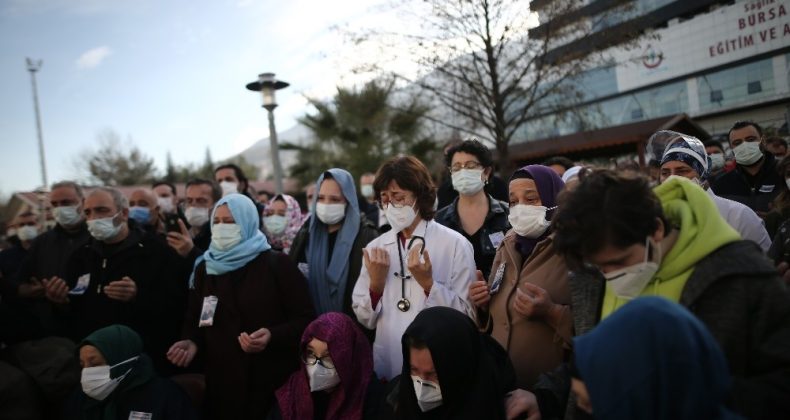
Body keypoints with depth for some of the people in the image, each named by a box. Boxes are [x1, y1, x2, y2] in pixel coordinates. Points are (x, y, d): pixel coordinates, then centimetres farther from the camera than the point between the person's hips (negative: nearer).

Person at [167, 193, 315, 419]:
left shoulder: (277, 265, -5)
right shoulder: (205, 268, 9)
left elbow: (305, 319, -7)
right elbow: (193, 320, 14)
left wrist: (272, 336, -23)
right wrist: (191, 342, -7)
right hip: (221, 381, 4)